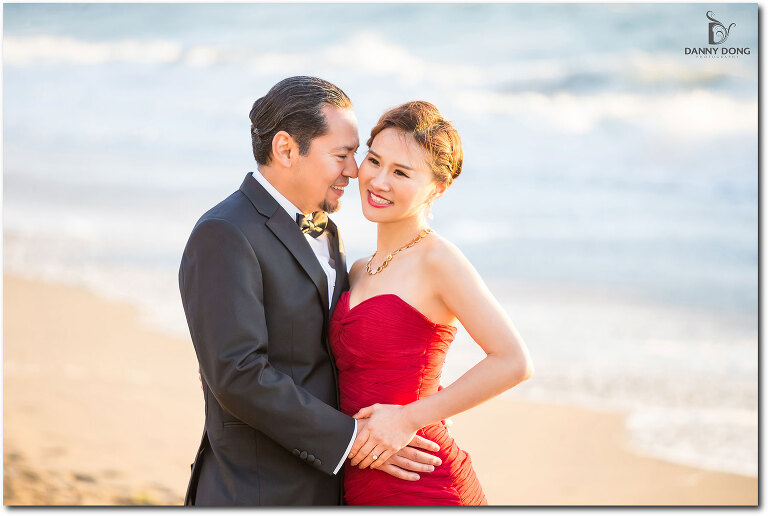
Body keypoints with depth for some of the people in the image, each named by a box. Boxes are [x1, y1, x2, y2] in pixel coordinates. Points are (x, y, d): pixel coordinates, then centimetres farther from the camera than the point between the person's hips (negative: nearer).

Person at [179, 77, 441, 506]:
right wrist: (351, 438, -19)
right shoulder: (223, 236, -16)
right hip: (257, 495, -8)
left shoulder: (326, 234, 13)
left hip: (329, 485, 8)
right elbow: (237, 374, -23)